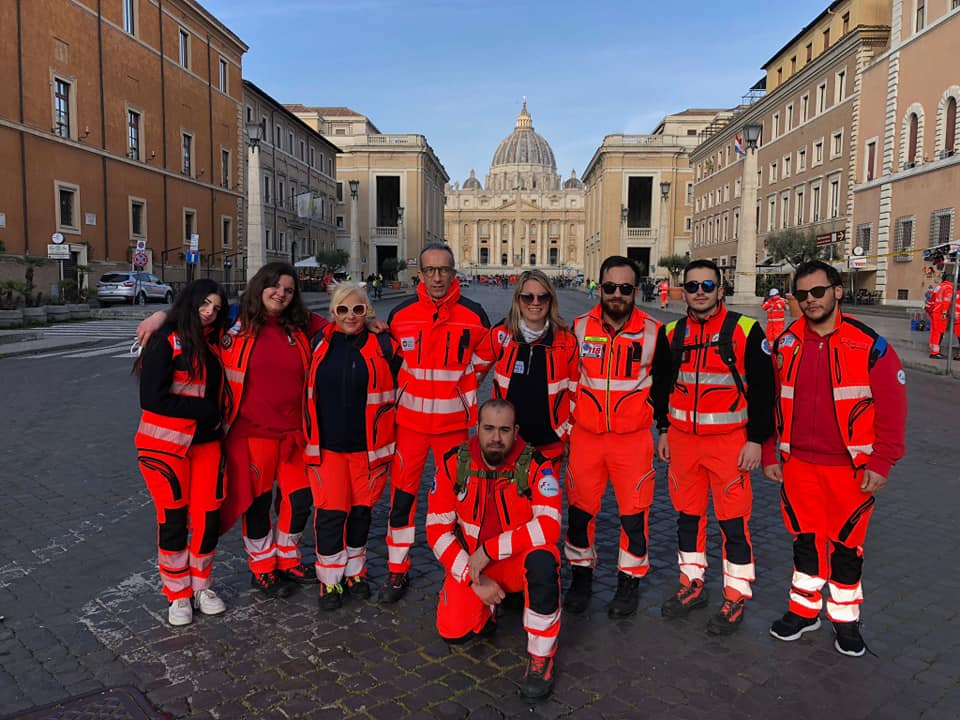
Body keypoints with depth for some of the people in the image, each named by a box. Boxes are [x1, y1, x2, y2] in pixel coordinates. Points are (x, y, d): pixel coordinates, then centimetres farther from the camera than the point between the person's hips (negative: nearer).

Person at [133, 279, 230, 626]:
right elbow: (152, 398, -17)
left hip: (206, 441, 5)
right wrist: (202, 409, -12)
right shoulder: (166, 342, -10)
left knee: (209, 516, 6)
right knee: (173, 519, 4)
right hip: (167, 444, -5)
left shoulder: (212, 342, 9)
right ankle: (178, 595, 20)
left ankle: (201, 587, 25)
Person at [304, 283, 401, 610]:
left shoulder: (383, 346, -4)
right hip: (327, 446, 1)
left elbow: (395, 393, 4)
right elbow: (309, 393, 10)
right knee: (330, 512, 1)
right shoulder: (319, 344, 2)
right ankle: (330, 580, 18)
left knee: (361, 509, 11)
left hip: (368, 447, 0)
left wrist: (385, 446, 4)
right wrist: (311, 440, 8)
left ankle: (355, 571, 31)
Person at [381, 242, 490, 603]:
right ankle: (397, 570, 20)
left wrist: (471, 405, 6)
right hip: (409, 420, 1)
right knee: (402, 494, 4)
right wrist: (393, 402, 9)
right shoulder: (400, 314, -3)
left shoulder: (474, 315, -5)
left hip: (454, 421, 0)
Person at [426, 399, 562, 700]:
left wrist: (490, 550, -29)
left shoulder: (535, 465, -18)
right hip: (469, 562, 3)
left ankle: (542, 654, -14)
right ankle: (488, 606, 22)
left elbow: (549, 526, -29)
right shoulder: (453, 463, -11)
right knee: (453, 631, -14)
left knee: (542, 559, -35)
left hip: (517, 559, -2)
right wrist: (474, 579, -17)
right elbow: (438, 529, -9)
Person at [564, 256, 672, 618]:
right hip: (585, 435, 2)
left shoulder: (653, 332, -3)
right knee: (580, 509, 9)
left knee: (634, 512, 6)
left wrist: (665, 430, 7)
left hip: (633, 438, -1)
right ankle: (581, 575, 28)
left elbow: (662, 385, 7)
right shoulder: (580, 328, 0)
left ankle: (630, 581, 24)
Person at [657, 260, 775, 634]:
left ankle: (735, 598, 18)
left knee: (733, 521, 3)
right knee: (687, 515, 14)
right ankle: (692, 586, 31)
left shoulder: (745, 331, -7)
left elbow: (762, 388, -6)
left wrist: (756, 439, -9)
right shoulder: (674, 333, 7)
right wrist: (664, 430, 15)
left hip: (730, 441, -4)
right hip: (683, 439, 5)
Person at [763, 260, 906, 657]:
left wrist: (881, 463, -9)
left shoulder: (870, 346, -8)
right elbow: (770, 402, 6)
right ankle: (804, 609, 32)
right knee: (805, 539, 14)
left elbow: (891, 408, -6)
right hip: (799, 464, 3)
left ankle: (846, 620, 29)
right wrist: (769, 454, 5)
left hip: (851, 468, -2)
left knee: (846, 544, 10)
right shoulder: (786, 345, 1)